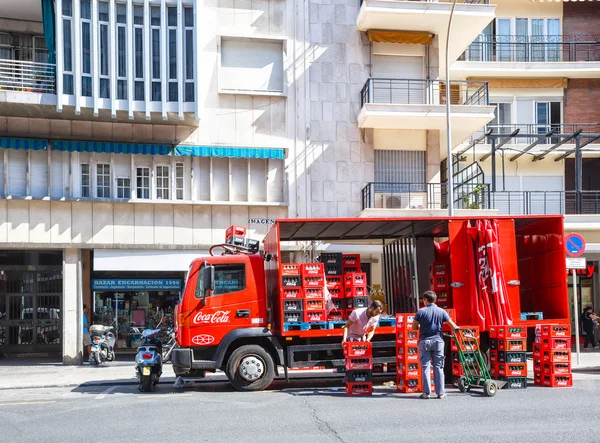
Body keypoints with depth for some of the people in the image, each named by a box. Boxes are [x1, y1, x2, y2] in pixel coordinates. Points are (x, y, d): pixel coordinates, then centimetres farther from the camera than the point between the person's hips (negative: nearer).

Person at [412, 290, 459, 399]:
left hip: (424, 341, -1)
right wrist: (457, 329, 22)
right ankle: (440, 392, 6)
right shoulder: (441, 311, 0)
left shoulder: (421, 312, -4)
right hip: (438, 341, 1)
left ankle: (426, 392, 1)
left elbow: (414, 327, -2)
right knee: (438, 367, 6)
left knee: (425, 367, 3)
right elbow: (453, 326, 2)